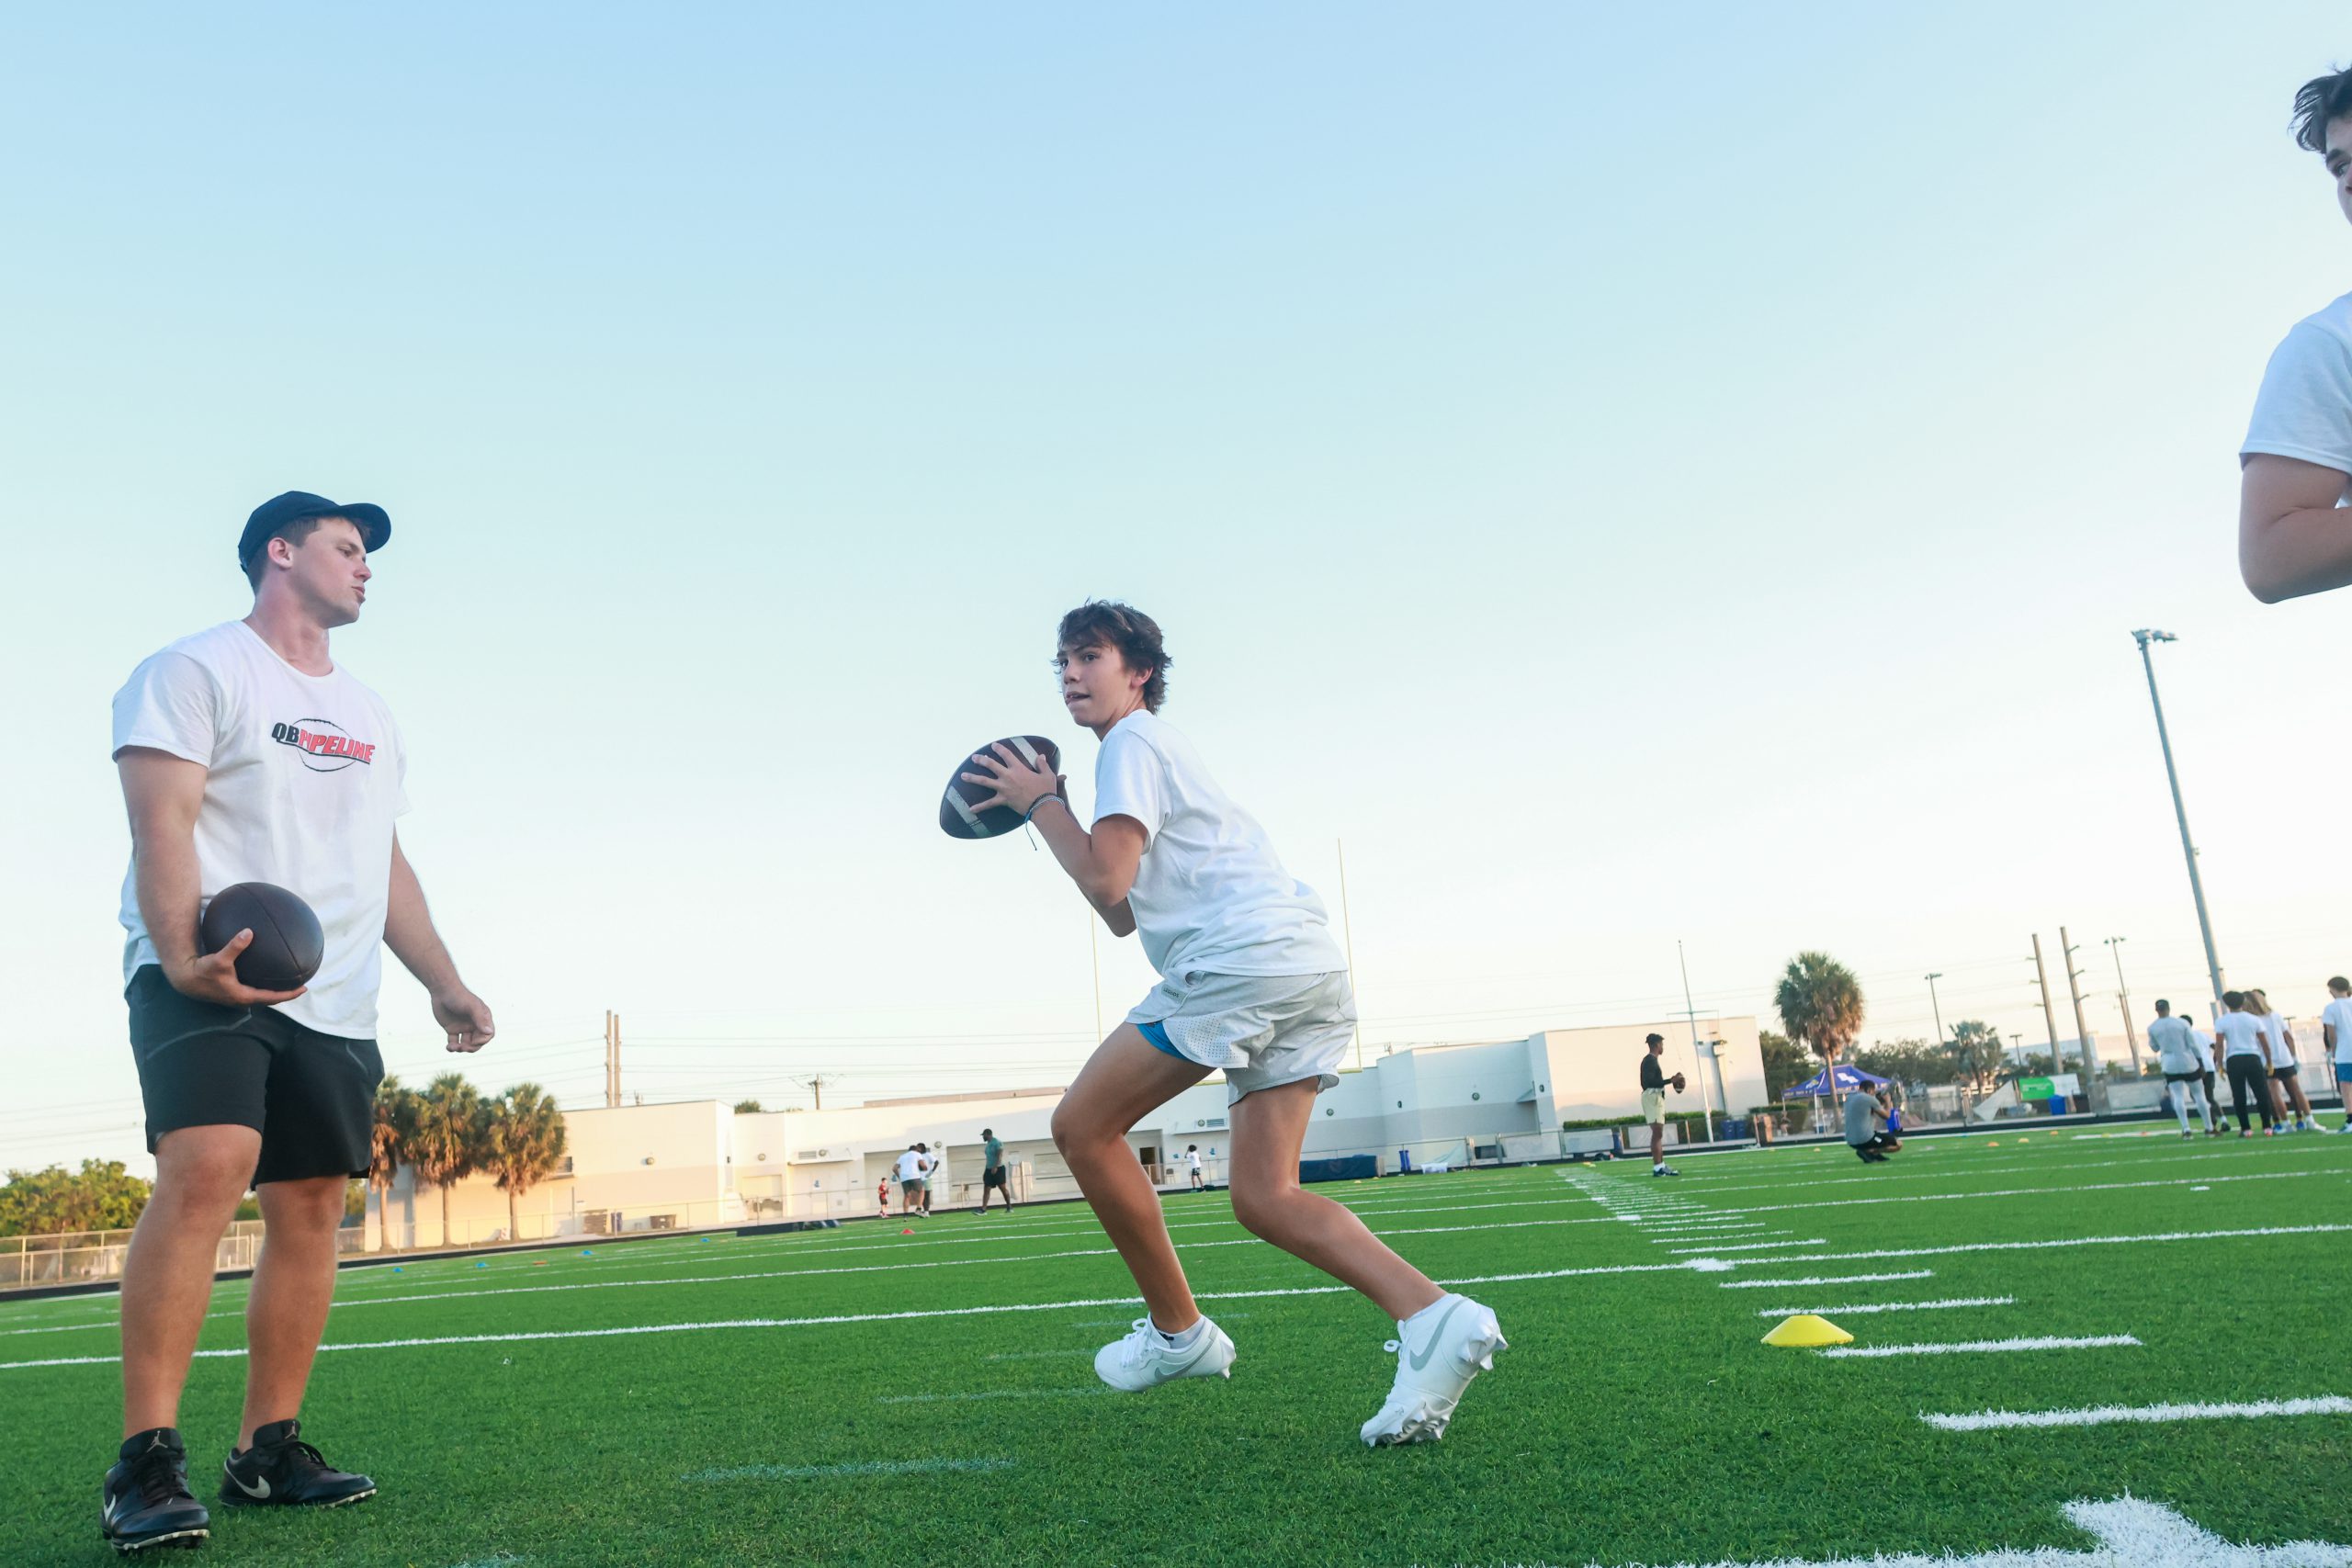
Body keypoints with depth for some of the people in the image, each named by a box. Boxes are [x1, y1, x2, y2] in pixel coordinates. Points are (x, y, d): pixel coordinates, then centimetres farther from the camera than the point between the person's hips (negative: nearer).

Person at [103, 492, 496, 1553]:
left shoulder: (371, 718, 23)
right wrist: (183, 954, -27)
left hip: (334, 1003, 7)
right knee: (206, 1170, -23)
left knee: (311, 1207, 3)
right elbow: (161, 822, -11)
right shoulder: (197, 671, 1)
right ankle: (145, 1462, -17)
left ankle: (266, 1451, 12)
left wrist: (444, 982, 13)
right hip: (209, 982, -7)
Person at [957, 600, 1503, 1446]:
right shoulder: (1164, 750, 33)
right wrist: (1046, 809, 28)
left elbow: (1106, 884, -9)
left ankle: (1177, 1331, 8)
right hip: (1312, 968, 10)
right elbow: (1121, 914, 32)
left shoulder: (1134, 740, 3)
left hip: (1244, 956, -10)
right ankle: (1432, 1315, -13)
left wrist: (1039, 799, 5)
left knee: (1082, 1125, 1)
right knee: (1263, 1196, 4)